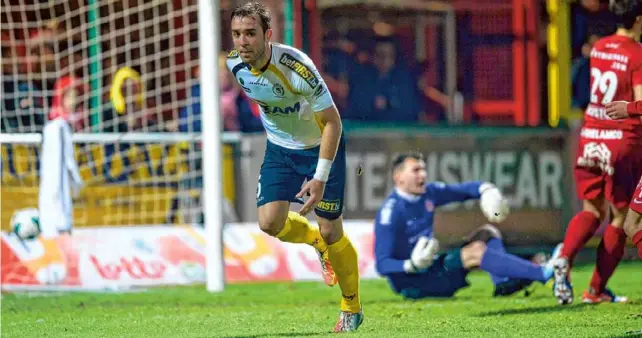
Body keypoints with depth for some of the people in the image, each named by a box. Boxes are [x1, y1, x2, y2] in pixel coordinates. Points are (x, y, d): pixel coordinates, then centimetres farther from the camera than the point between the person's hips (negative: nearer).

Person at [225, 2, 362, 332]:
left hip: (320, 145, -5)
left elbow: (332, 121, -26)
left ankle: (352, 309, 21)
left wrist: (320, 178, -30)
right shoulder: (234, 63, -16)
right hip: (279, 147, 5)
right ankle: (318, 244, 23)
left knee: (331, 233, -1)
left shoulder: (296, 67, -34)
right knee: (270, 223, -11)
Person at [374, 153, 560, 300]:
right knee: (476, 250, -24)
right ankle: (543, 273, -34)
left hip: (432, 268, 10)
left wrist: (486, 189, -14)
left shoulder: (428, 193, 3)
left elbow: (464, 190, 9)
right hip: (412, 283, -9)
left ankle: (504, 283, -23)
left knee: (488, 233, 5)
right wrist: (411, 266, -39)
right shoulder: (390, 212, -20)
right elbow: (382, 264, -22)